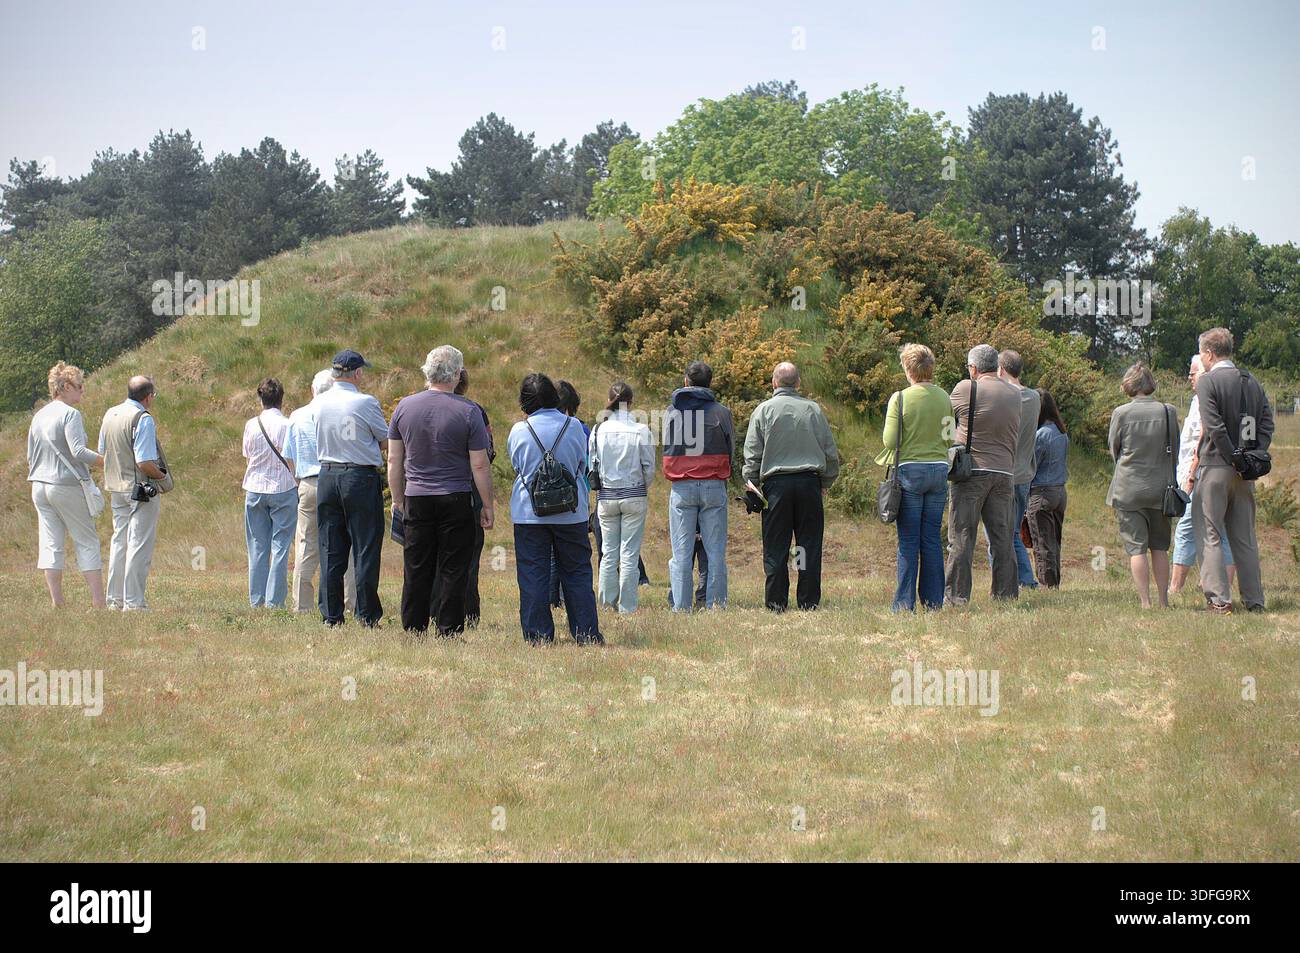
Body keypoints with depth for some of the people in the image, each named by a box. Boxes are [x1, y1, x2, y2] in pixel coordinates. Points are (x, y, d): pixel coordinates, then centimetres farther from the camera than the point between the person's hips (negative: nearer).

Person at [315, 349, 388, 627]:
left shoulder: (320, 403, 5)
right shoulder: (366, 403, -12)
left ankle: (331, 615, 9)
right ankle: (367, 616, 0)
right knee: (366, 548, 1)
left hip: (327, 476, 5)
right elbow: (387, 443, -3)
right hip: (361, 477, -5)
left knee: (330, 550, 8)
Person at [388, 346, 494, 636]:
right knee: (453, 571, 2)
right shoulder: (469, 411, -8)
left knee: (416, 571, 8)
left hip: (416, 500, 3)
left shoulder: (405, 406, 3)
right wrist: (487, 506, 1)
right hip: (456, 500, -3)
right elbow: (480, 465, -7)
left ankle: (413, 631, 10)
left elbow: (394, 459, 7)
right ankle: (449, 631, 1)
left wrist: (398, 499, 16)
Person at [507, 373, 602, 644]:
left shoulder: (518, 431, -6)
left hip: (529, 512, -1)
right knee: (577, 573, 8)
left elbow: (516, 466, 9)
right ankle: (586, 634, 7)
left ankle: (538, 635, 3)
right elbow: (582, 466, 9)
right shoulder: (573, 427, -3)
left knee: (533, 575, 4)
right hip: (571, 512, 1)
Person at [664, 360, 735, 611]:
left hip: (681, 488, 1)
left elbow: (666, 449, 10)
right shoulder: (720, 412, -1)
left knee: (681, 552, 3)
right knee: (715, 550, 2)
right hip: (714, 486, -1)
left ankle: (680, 607, 0)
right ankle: (715, 605, 0)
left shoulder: (671, 412, 5)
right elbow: (731, 450, 7)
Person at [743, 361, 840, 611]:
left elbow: (752, 452, 0)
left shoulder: (764, 410, 1)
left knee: (776, 549, 2)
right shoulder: (813, 409, 5)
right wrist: (826, 481, 20)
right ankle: (809, 602, 3)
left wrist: (752, 482, 7)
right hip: (809, 482, 1)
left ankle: (777, 602, 0)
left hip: (776, 483, -1)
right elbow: (830, 451, 9)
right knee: (809, 546, 4)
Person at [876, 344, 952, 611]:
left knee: (908, 541, -1)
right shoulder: (945, 398, 4)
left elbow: (890, 440, -10)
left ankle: (905, 603, -2)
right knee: (932, 540, 9)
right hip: (939, 469, 4)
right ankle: (933, 600, 10)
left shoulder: (900, 398, -9)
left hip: (910, 470, -4)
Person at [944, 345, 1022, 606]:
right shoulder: (1014, 395, 10)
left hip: (972, 469, -4)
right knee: (1002, 538, 8)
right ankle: (1007, 594, 8)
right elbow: (1014, 436, 13)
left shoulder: (965, 389, -4)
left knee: (961, 537, -2)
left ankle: (956, 594, -5)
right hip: (1005, 472, 4)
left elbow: (948, 420, 9)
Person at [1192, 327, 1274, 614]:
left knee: (1209, 535, -2)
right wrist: (1255, 456, 0)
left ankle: (1218, 599, -8)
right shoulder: (1252, 382, 12)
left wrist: (1234, 459, -12)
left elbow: (1214, 427, -16)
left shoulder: (1208, 381, -8)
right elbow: (1267, 422, 6)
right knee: (1245, 538, 11)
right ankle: (1254, 599, 10)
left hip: (1216, 466, -6)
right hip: (1245, 472, 6)